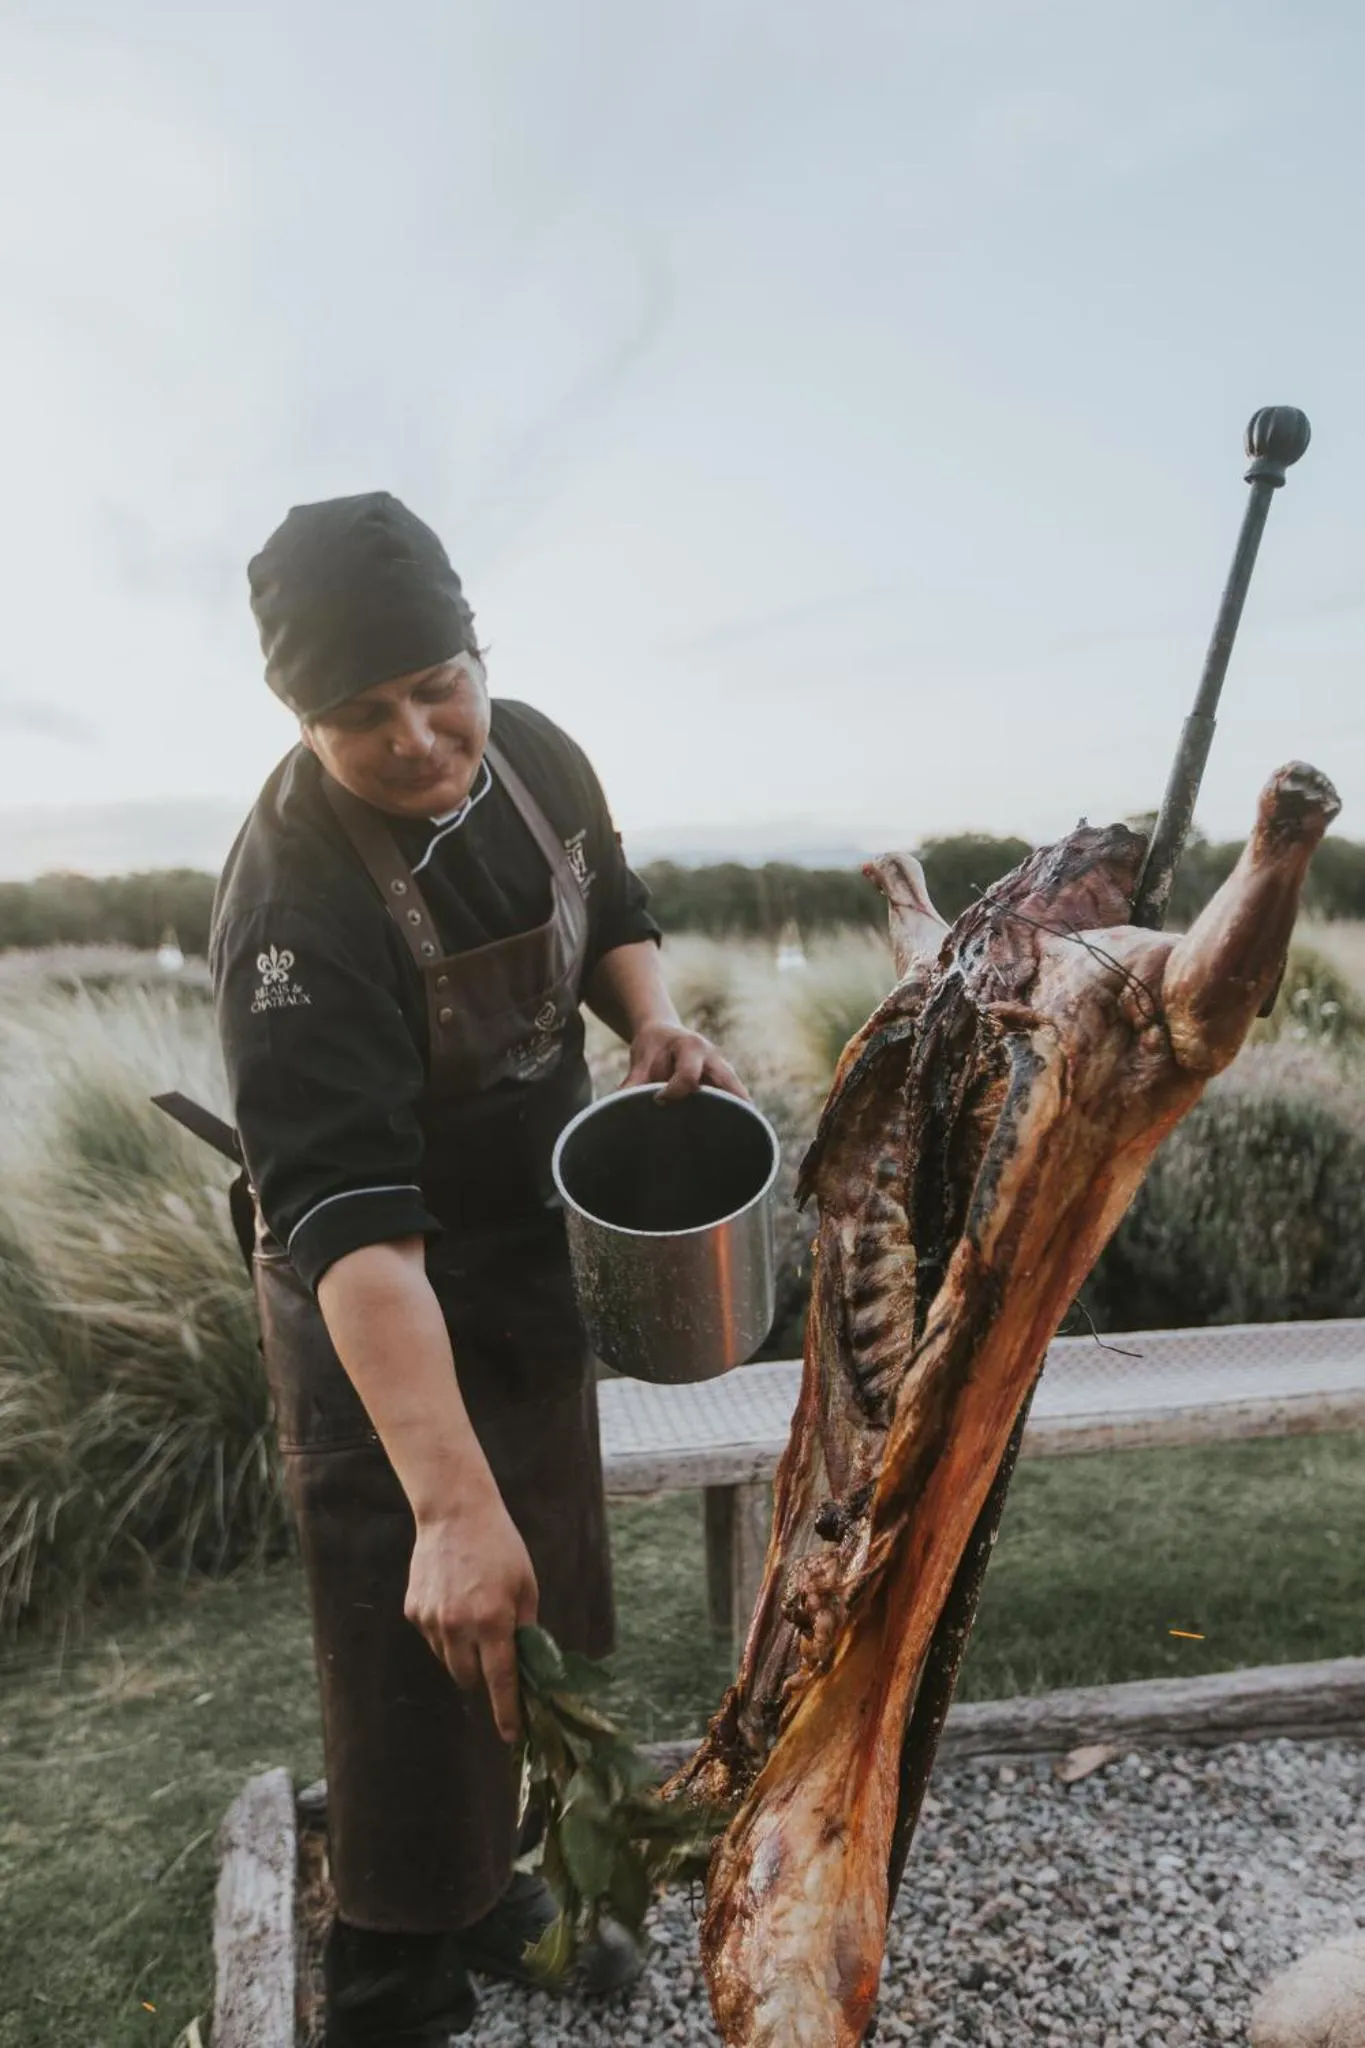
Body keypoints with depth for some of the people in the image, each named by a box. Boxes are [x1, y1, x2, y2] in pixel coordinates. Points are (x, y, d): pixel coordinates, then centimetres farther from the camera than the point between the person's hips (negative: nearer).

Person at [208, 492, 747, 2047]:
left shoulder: (536, 759, -8)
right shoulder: (294, 898, -31)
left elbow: (611, 916, 11)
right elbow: (350, 1222, -38)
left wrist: (654, 1024, -11)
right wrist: (451, 1504, -44)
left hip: (541, 1272, 8)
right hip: (382, 1325, -8)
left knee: (544, 1627, 24)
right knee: (427, 1667, 2)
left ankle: (491, 1901, 50)